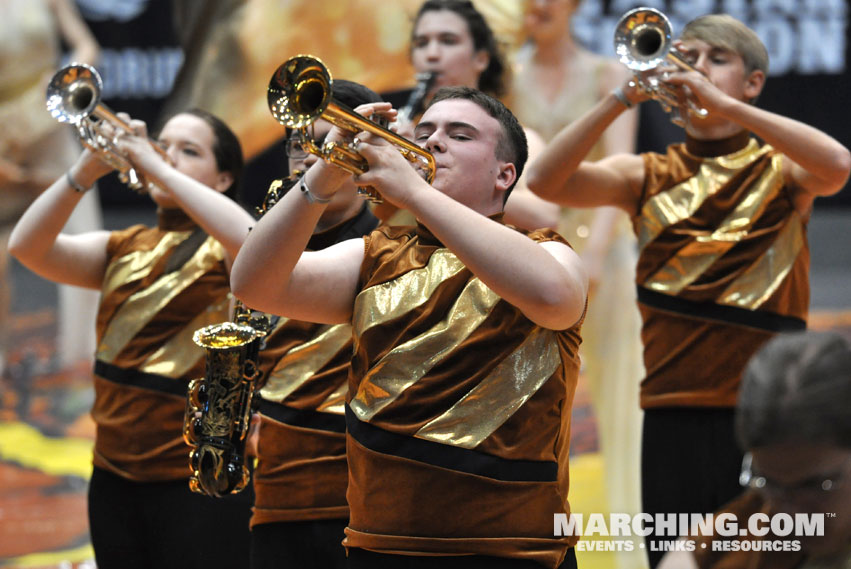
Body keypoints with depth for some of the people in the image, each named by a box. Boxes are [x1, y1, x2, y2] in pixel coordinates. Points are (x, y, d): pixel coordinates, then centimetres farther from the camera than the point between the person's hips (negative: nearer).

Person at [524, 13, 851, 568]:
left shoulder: (780, 169, 7)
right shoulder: (646, 176, 11)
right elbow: (545, 180, -4)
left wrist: (723, 103, -21)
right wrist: (624, 97, -14)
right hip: (674, 417, 2)